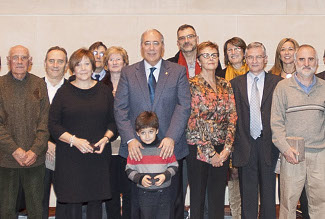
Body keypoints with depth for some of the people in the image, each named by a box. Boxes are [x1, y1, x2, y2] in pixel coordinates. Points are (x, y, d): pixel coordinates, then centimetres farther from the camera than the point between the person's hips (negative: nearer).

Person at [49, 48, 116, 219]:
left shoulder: (104, 91, 10)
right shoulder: (64, 92, 3)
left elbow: (113, 121, 12)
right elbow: (53, 125, -1)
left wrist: (106, 138, -7)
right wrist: (74, 140, -14)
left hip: (99, 155, 2)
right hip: (70, 157, -2)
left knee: (96, 202, 5)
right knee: (72, 205, -3)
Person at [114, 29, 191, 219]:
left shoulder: (178, 71, 5)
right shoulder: (128, 73, 8)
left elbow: (184, 107, -4)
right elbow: (120, 109, 1)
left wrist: (171, 137, -15)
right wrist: (130, 139, -12)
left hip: (169, 147, 0)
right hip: (137, 147, 1)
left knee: (170, 202, 6)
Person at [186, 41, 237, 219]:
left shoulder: (225, 85, 10)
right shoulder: (192, 84, -5)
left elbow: (232, 117, 5)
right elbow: (193, 120, -10)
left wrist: (227, 148, -6)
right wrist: (209, 152, -11)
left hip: (221, 149, 4)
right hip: (198, 148, -4)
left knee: (218, 198, 9)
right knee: (197, 197, 6)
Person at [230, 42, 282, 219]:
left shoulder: (277, 82, 3)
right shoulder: (235, 83, 7)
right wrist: (232, 145, -2)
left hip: (268, 144, 0)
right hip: (245, 144, 1)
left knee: (268, 190, 9)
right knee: (247, 194, 9)